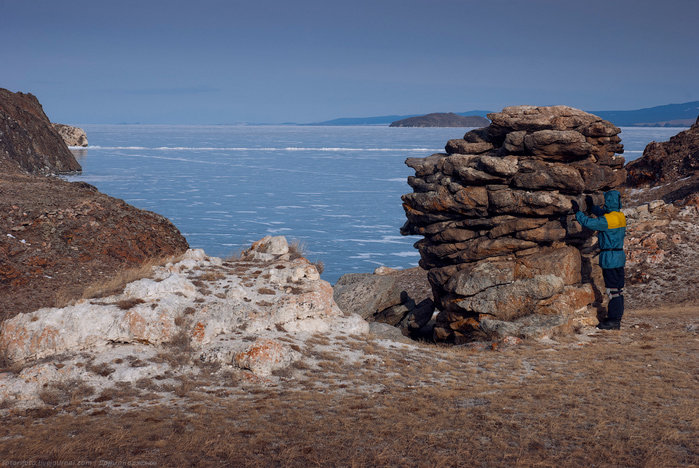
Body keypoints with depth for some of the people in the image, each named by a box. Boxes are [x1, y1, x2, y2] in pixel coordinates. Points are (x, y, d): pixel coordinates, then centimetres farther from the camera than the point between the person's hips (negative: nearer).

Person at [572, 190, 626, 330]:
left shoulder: (608, 219, -19)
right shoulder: (621, 216, 10)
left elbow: (588, 222, -22)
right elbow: (602, 213, 29)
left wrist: (578, 212, -8)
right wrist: (592, 207, 41)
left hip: (610, 258, -9)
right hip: (620, 256, 9)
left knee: (613, 289, -5)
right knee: (618, 288, 13)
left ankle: (614, 320, -2)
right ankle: (617, 317, 21)